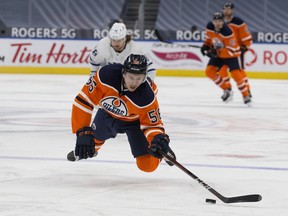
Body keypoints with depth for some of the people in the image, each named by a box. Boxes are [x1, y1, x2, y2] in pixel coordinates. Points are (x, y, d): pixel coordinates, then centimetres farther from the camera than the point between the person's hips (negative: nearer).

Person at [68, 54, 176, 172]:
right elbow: (83, 101, -29)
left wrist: (157, 139, -48)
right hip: (108, 113, 2)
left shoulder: (147, 96, -38)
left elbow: (152, 123, -26)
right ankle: (86, 150, 50)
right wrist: (83, 132, -32)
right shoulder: (106, 75, -38)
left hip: (135, 121, -2)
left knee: (148, 165, -9)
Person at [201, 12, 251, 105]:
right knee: (209, 71, -6)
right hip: (217, 54, 6)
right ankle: (226, 90, 8)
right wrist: (205, 45, -6)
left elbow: (231, 50, -30)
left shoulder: (227, 32, -32)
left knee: (236, 75, -18)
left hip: (231, 54, -6)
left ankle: (246, 96, -3)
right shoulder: (209, 27, -12)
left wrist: (217, 52, -38)